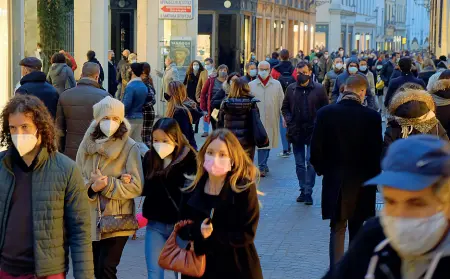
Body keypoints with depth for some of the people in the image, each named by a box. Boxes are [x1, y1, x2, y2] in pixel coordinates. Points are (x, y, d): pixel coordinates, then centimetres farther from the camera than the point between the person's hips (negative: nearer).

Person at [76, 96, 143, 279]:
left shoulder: (130, 147, -7)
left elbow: (136, 187, -10)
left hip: (117, 221, -4)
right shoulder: (87, 144, 4)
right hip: (90, 219, 4)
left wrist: (107, 184, -18)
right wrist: (92, 187, -19)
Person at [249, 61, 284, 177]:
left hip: (272, 119, 2)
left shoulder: (277, 84, 5)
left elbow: (282, 102, 5)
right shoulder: (251, 85, 2)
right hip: (257, 119, -2)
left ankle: (263, 165, 20)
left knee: (268, 142, 8)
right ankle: (262, 166, 0)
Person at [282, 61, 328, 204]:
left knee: (311, 162, -7)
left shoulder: (319, 89, -3)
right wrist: (289, 120, -1)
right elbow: (285, 107, 14)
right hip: (296, 132, 4)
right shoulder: (291, 89, 4)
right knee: (299, 164, 10)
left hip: (313, 132, -3)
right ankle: (303, 190, 20)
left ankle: (308, 192, -3)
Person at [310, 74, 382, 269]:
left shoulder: (325, 113, -9)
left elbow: (316, 149, -8)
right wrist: (373, 175, 8)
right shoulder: (372, 117, -12)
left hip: (334, 181, 0)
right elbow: (377, 151, -8)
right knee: (357, 229, 15)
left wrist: (322, 170, 10)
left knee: (337, 229, 8)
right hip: (362, 183, 0)